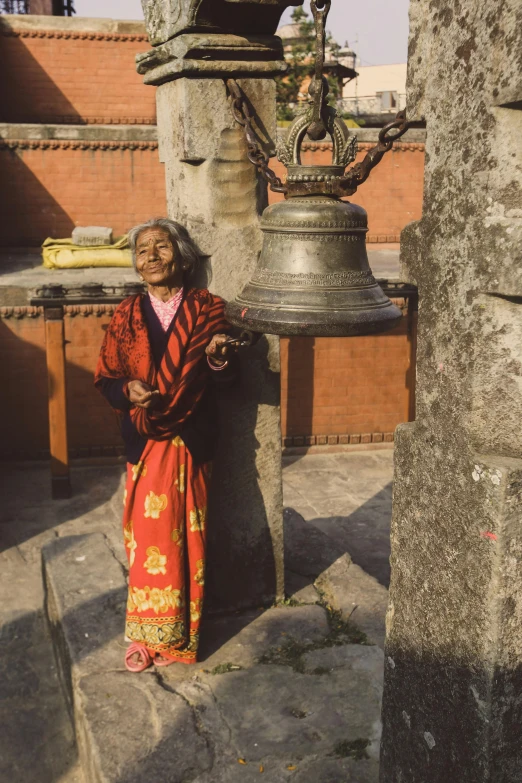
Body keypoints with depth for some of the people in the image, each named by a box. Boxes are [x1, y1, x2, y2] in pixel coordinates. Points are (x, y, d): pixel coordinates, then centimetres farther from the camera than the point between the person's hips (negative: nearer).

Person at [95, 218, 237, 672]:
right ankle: (148, 635, 23)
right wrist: (128, 390, -17)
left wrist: (218, 358, -25)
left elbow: (226, 379, -3)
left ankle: (179, 637, 23)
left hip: (191, 443, -1)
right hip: (145, 444, 1)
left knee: (186, 539, 7)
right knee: (148, 540, 7)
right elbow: (107, 379, 4)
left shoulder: (208, 309, -2)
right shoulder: (126, 316, 3)